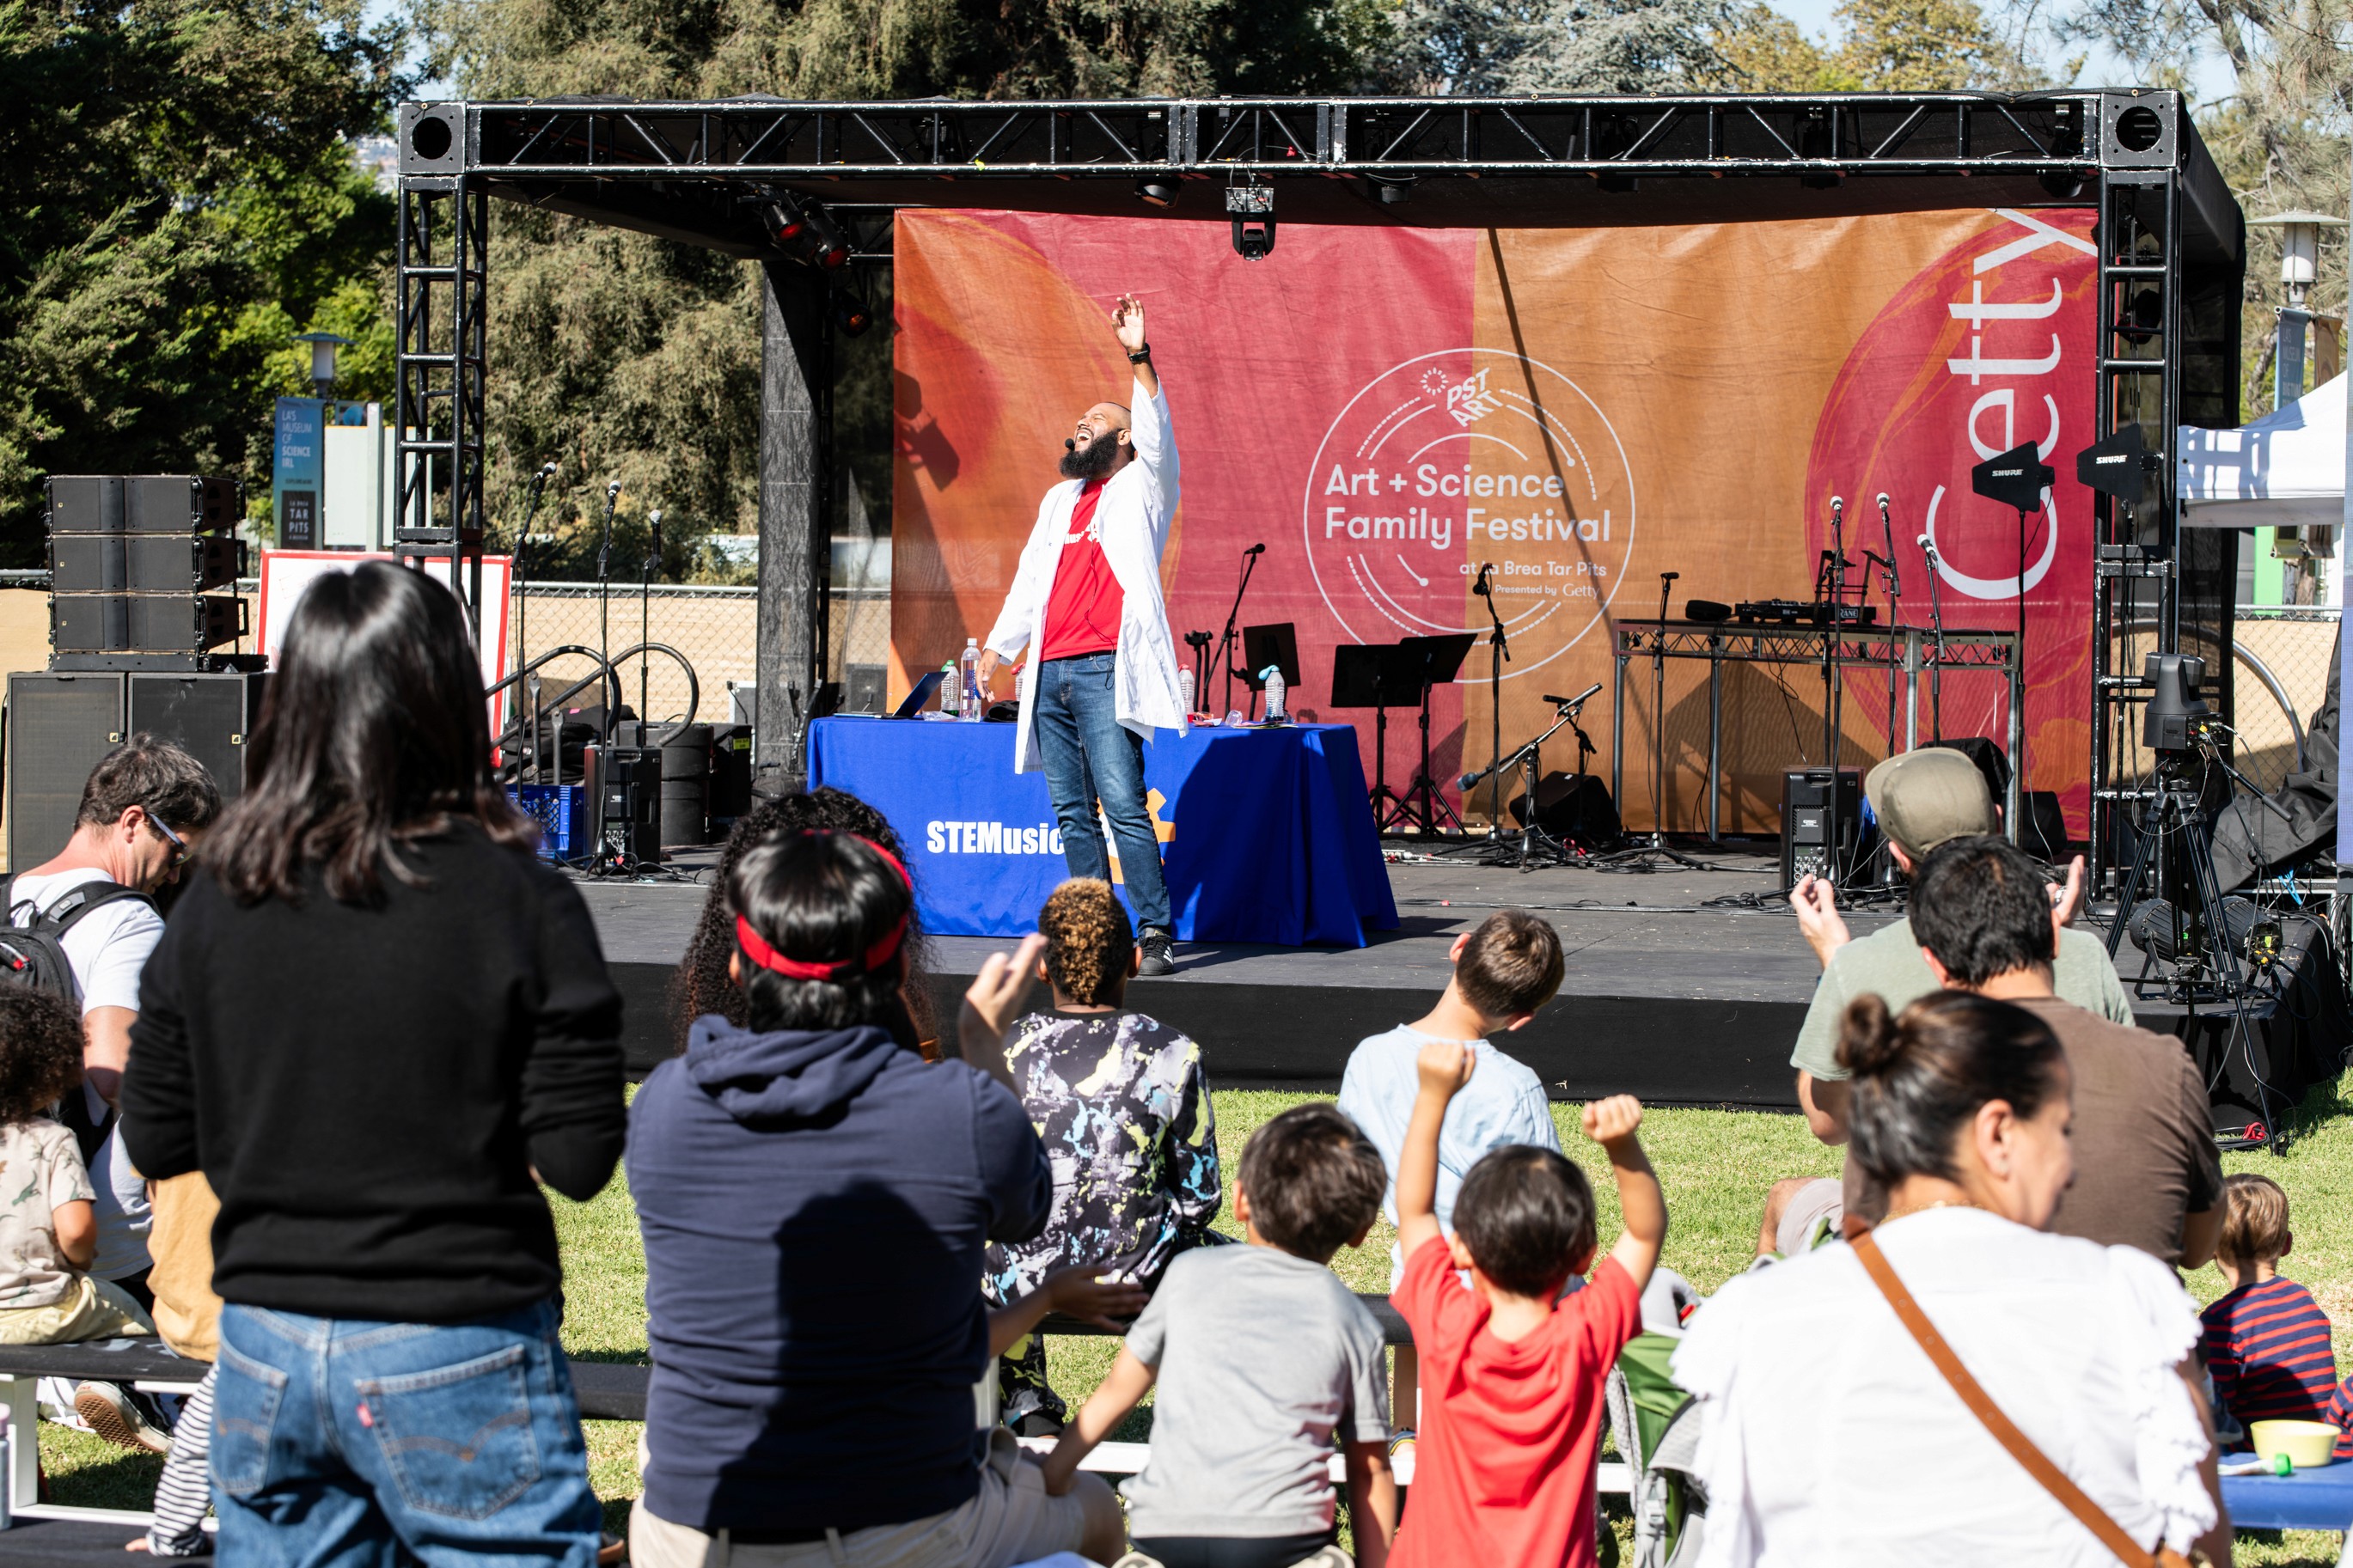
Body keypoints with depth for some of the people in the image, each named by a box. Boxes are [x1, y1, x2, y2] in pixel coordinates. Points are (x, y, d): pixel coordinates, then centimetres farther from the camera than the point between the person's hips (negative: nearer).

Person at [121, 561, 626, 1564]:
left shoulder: (217, 904, -2)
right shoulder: (517, 899, -12)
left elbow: (155, 1143, 4)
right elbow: (578, 1160, -13)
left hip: (264, 1350, 4)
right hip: (459, 1361, -4)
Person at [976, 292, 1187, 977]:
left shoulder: (1141, 490, 6)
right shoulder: (1060, 500, 24)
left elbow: (1158, 435, -12)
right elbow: (1030, 577, 26)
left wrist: (1139, 357, -23)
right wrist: (1000, 643, 18)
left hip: (1105, 671, -7)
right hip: (1051, 673, 7)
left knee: (1123, 803, -14)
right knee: (1071, 810, 5)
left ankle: (1156, 932, -12)